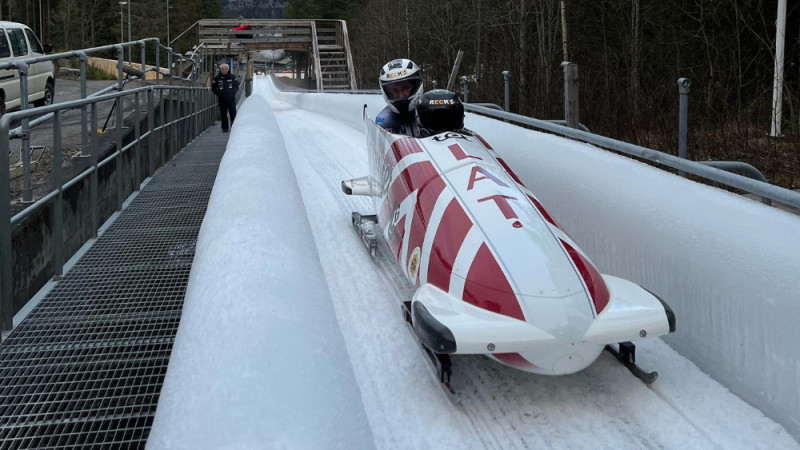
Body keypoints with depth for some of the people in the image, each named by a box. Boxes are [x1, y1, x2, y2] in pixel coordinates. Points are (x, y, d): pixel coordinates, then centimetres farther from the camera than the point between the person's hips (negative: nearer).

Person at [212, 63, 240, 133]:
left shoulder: (232, 77, 3)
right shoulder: (217, 78, 1)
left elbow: (237, 86, 12)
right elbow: (213, 88, 8)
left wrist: (233, 92, -1)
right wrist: (218, 94, -1)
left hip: (231, 99, 0)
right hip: (222, 99, 0)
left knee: (233, 113, -3)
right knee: (223, 114, 5)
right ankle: (225, 128, 11)